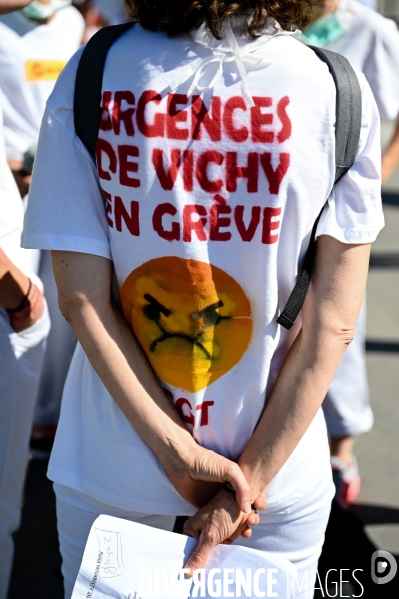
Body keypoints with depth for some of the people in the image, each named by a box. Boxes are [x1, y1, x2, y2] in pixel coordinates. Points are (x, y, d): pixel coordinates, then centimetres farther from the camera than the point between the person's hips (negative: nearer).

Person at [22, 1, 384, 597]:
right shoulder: (341, 94, -13)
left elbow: (81, 299, -14)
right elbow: (333, 324, -12)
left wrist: (180, 452, -10)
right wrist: (251, 480, -7)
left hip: (109, 463, 1)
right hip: (283, 476, 0)